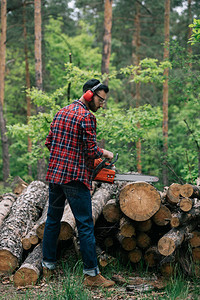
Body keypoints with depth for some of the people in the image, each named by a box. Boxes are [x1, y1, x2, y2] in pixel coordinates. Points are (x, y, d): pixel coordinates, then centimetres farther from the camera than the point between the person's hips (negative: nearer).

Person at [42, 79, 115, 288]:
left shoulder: (61, 112, 13)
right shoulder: (86, 117, -13)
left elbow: (49, 142, 16)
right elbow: (91, 151, -16)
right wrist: (104, 153, 2)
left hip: (54, 174, 8)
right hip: (75, 177, -8)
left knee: (53, 220, 17)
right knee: (85, 225, -3)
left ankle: (48, 266, 24)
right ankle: (91, 274, 0)